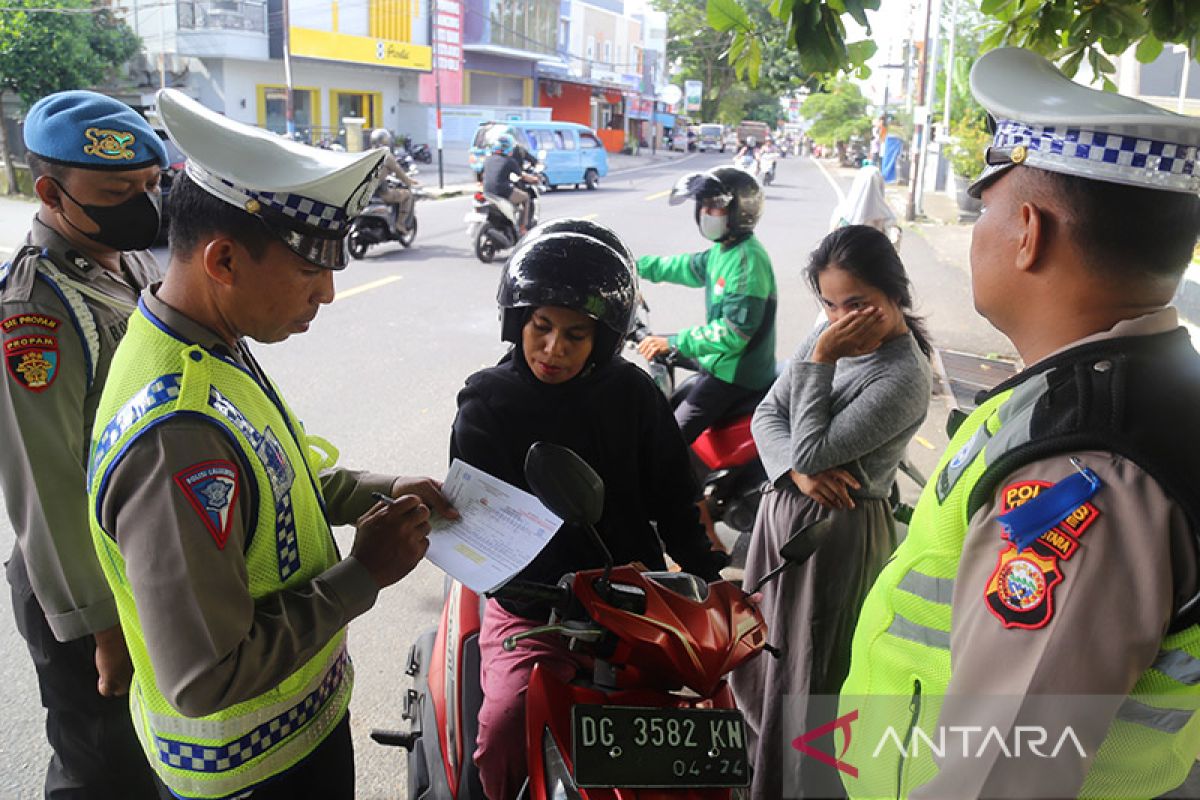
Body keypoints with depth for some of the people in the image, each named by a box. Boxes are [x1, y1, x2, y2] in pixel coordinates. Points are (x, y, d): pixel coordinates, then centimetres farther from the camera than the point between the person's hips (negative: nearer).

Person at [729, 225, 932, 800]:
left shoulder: (903, 377, -22)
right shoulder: (830, 335, 0)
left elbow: (812, 448, -25)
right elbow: (766, 414, 1)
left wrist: (820, 359, -23)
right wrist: (796, 469, -17)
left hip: (838, 529, -8)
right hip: (784, 507, 8)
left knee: (808, 665, 8)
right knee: (761, 645, 24)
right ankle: (764, 749, 50)